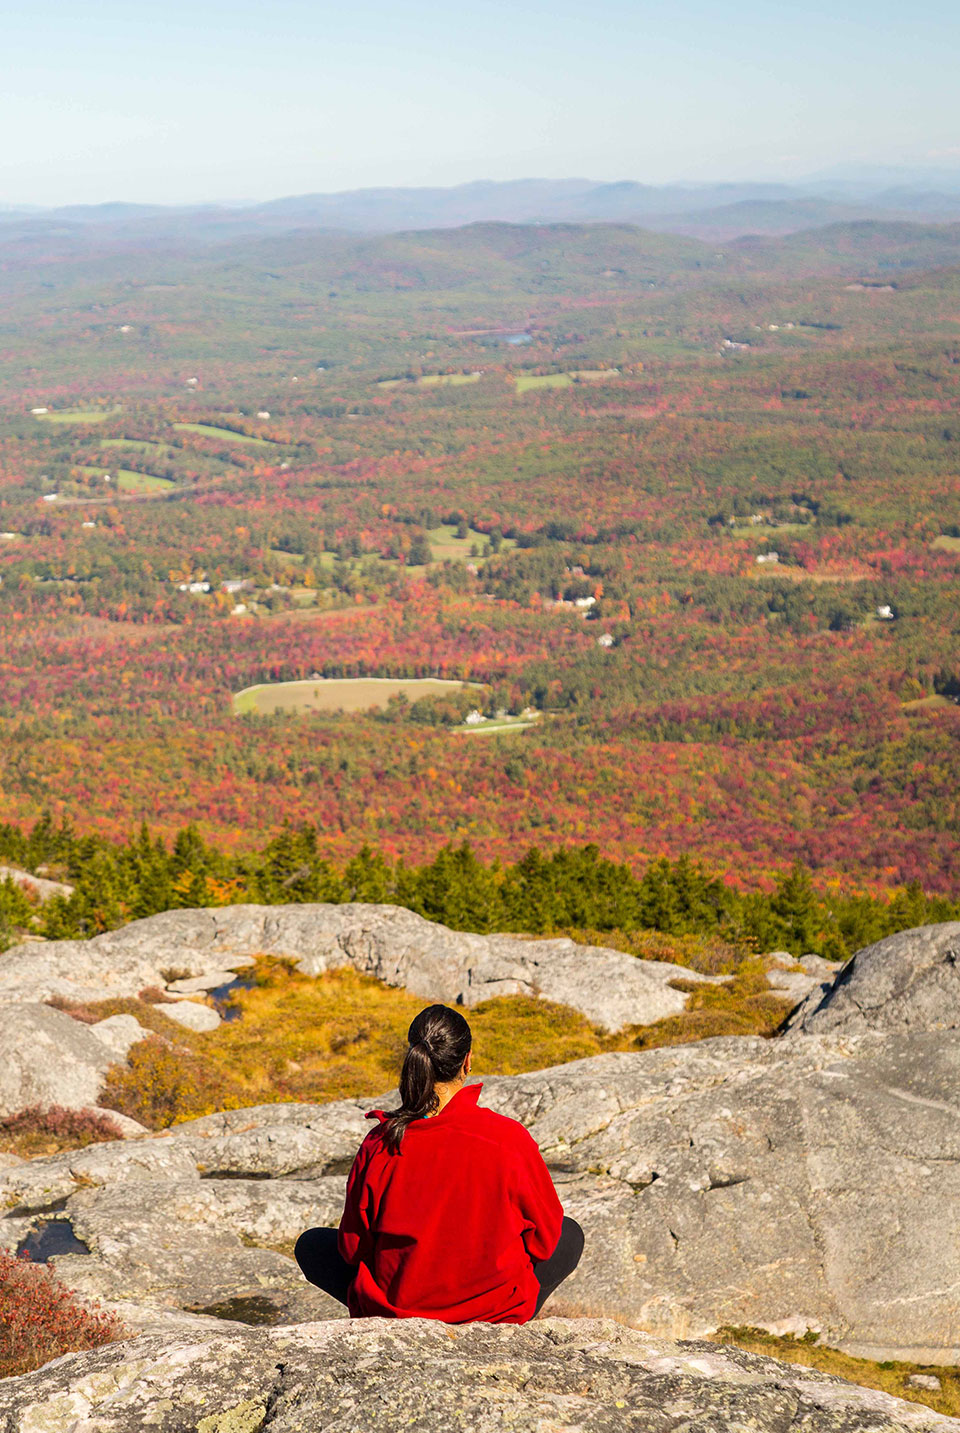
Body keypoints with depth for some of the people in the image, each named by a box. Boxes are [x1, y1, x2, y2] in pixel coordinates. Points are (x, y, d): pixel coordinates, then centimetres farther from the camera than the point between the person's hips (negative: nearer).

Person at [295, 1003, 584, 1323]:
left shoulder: (379, 1144, -14)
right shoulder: (509, 1137, -17)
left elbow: (353, 1247, -2)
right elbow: (543, 1238, -3)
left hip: (393, 1311, 1)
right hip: (496, 1313, -1)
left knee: (312, 1244, 26)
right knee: (570, 1234, 26)